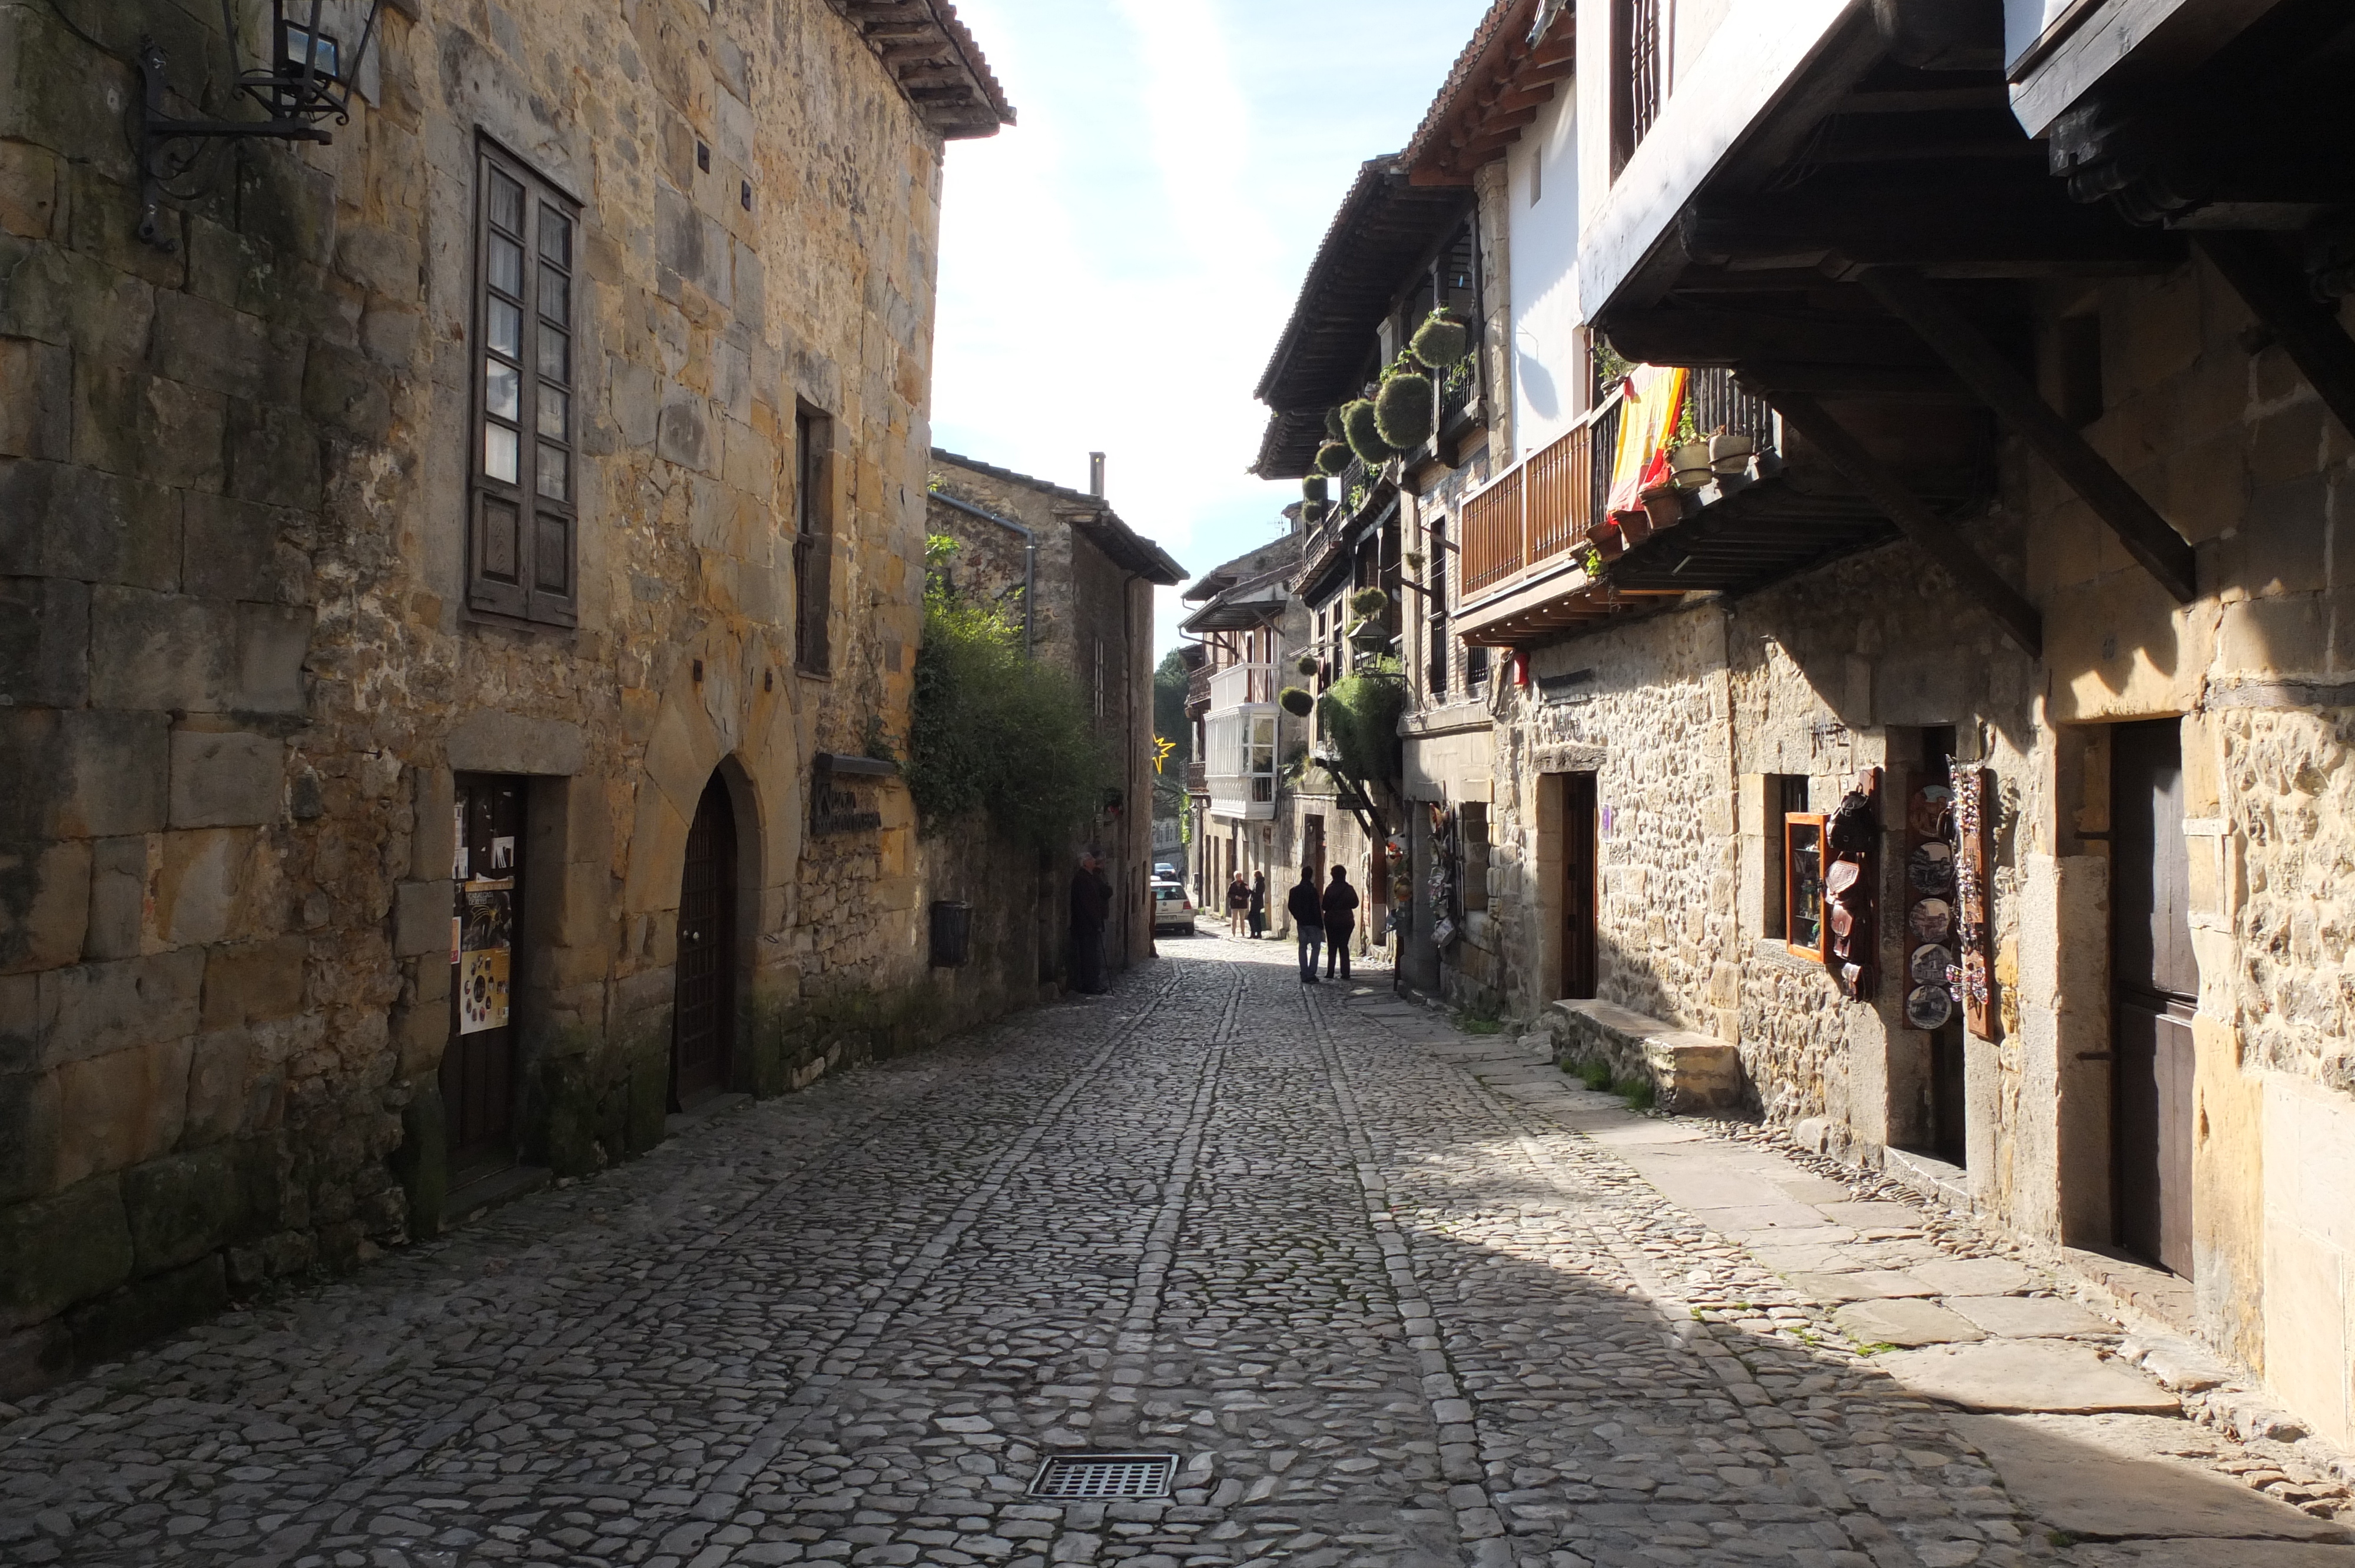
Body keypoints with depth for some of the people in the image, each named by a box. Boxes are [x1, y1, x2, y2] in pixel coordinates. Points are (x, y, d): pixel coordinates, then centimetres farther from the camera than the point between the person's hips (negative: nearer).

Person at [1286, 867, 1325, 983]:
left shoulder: (1295, 890, 2)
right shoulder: (1312, 890, -15)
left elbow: (1291, 907, 7)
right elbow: (1317, 909, -15)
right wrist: (1321, 925, -10)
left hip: (1301, 924, 5)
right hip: (1313, 924, -5)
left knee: (1303, 947, 11)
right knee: (1315, 947, 2)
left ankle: (1304, 975, 10)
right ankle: (1311, 975, -7)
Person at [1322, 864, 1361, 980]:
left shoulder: (1330, 889, -11)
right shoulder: (1349, 889, -2)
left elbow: (1325, 906, -11)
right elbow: (1355, 904, 5)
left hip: (1332, 920, -3)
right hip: (1347, 921, 3)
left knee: (1332, 947, 4)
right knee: (1344, 947, 8)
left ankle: (1330, 972, -1)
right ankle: (1345, 973, 1)